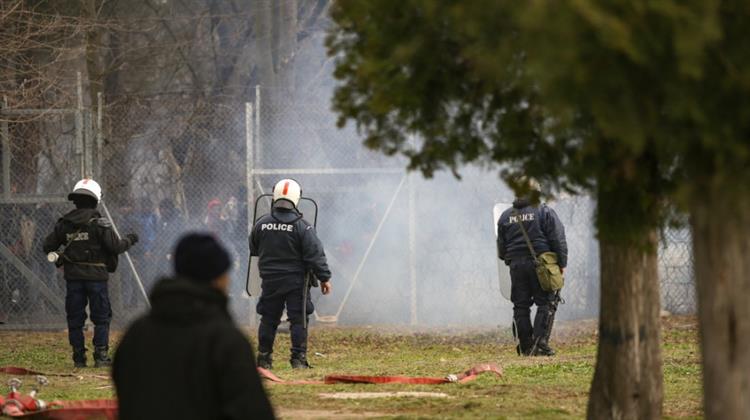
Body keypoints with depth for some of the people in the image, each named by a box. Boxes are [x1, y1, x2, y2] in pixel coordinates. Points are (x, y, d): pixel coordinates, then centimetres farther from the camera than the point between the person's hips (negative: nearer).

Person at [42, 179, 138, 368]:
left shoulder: (64, 224, 3)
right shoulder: (99, 224, -10)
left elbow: (48, 246, 6)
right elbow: (115, 246, -13)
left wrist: (59, 256, 25)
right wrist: (129, 240, 6)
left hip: (73, 277, 3)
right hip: (96, 277, -3)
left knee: (75, 319, 9)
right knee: (101, 318, 6)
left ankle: (79, 358, 8)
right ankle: (101, 355, 2)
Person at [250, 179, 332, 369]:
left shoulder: (261, 224, -1)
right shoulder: (302, 226, -12)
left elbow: (253, 250, 13)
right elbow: (315, 255, -12)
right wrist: (324, 277, -5)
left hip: (270, 280, 3)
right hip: (296, 280, -3)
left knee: (268, 319, 11)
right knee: (298, 319, 1)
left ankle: (264, 357, 13)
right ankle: (298, 358, -3)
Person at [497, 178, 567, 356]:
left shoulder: (506, 216, 10)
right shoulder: (544, 212, -2)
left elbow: (501, 247, 16)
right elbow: (558, 240, -5)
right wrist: (561, 264, 0)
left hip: (516, 265, 4)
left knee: (521, 307, 9)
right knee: (546, 304, 0)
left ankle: (526, 346, 9)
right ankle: (540, 344, -11)